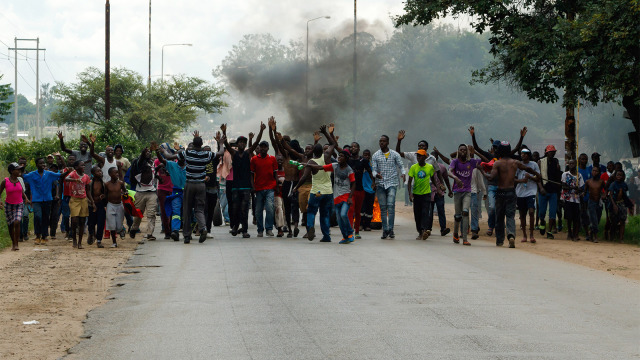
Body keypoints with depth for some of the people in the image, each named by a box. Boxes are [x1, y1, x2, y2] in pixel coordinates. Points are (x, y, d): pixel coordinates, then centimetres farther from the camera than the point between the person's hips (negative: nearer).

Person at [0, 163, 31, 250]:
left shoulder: (19, 180, -2)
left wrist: (26, 199, -2)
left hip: (19, 205, 1)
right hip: (8, 205, -1)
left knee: (17, 222, -19)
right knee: (10, 225, 7)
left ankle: (16, 244, -12)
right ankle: (13, 242, 31)